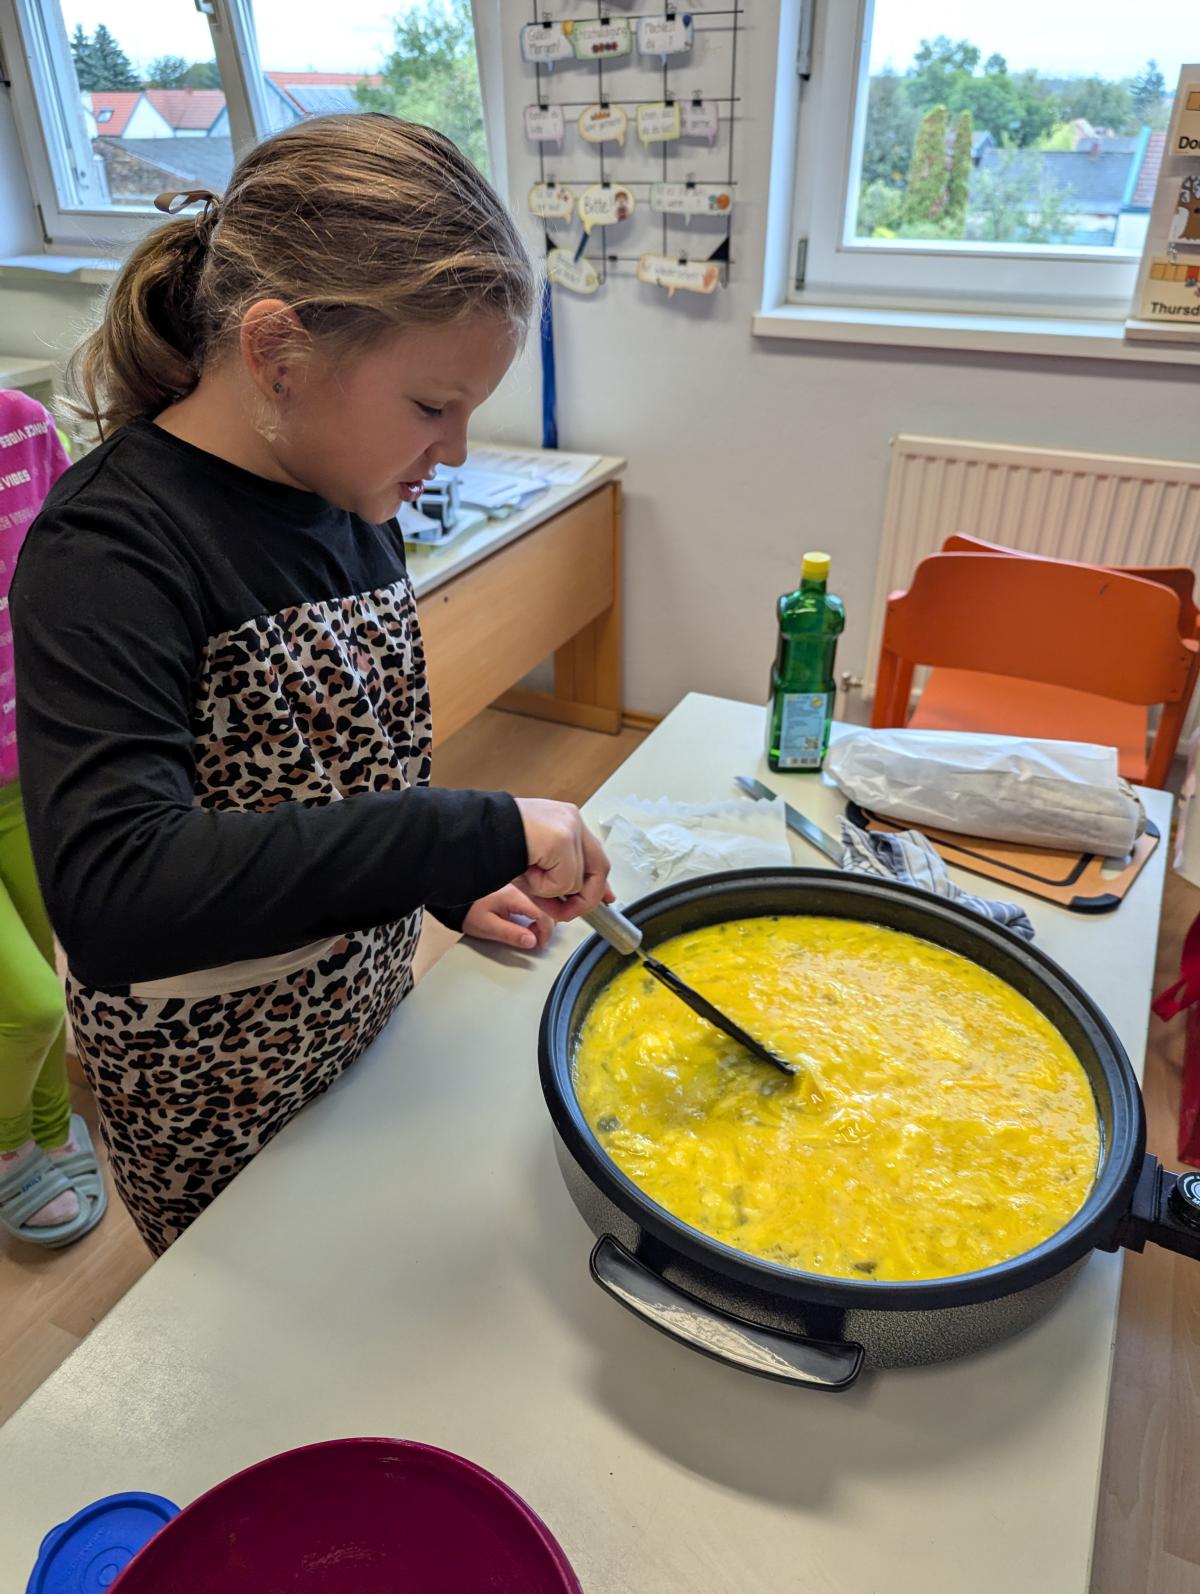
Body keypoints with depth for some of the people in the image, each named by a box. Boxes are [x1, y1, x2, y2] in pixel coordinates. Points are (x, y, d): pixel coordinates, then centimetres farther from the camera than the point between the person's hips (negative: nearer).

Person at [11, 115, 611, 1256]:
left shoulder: (345, 501, -3)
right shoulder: (112, 549, -27)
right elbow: (110, 896, -40)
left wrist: (448, 887, 0)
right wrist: (476, 835, -41)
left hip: (365, 1014, 6)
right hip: (214, 1093, -6)